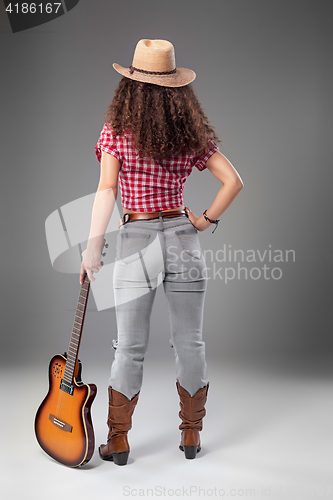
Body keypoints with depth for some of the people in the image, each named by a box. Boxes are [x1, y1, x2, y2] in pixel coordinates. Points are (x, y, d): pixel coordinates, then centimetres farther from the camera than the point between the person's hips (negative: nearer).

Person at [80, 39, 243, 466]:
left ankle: (118, 441, 18)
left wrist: (93, 246, -11)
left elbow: (106, 190, -14)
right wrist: (204, 221, 6)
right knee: (189, 343, 12)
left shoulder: (115, 131, -5)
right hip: (183, 239, 2)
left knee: (130, 348, 8)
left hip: (136, 241, -2)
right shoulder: (192, 132, 4)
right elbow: (233, 180, 0)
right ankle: (191, 434, 25)